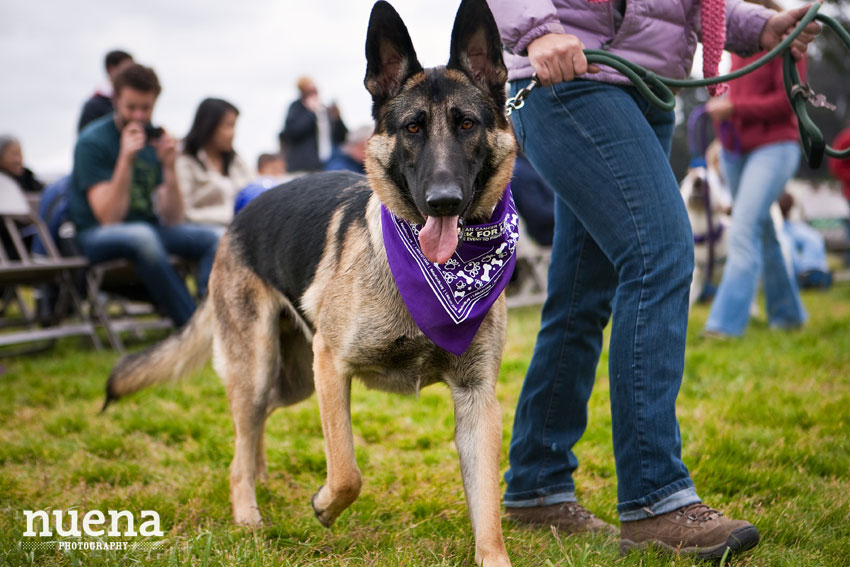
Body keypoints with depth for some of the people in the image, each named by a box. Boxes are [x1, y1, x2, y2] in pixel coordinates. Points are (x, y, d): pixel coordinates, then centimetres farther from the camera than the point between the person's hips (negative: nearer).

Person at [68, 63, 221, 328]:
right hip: (96, 235, -6)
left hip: (148, 228, 6)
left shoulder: (157, 139, 6)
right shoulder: (93, 141, -9)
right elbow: (109, 217, -19)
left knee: (212, 237, -17)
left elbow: (172, 219, -1)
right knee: (143, 236, -37)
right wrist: (126, 159, -25)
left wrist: (169, 168, -15)